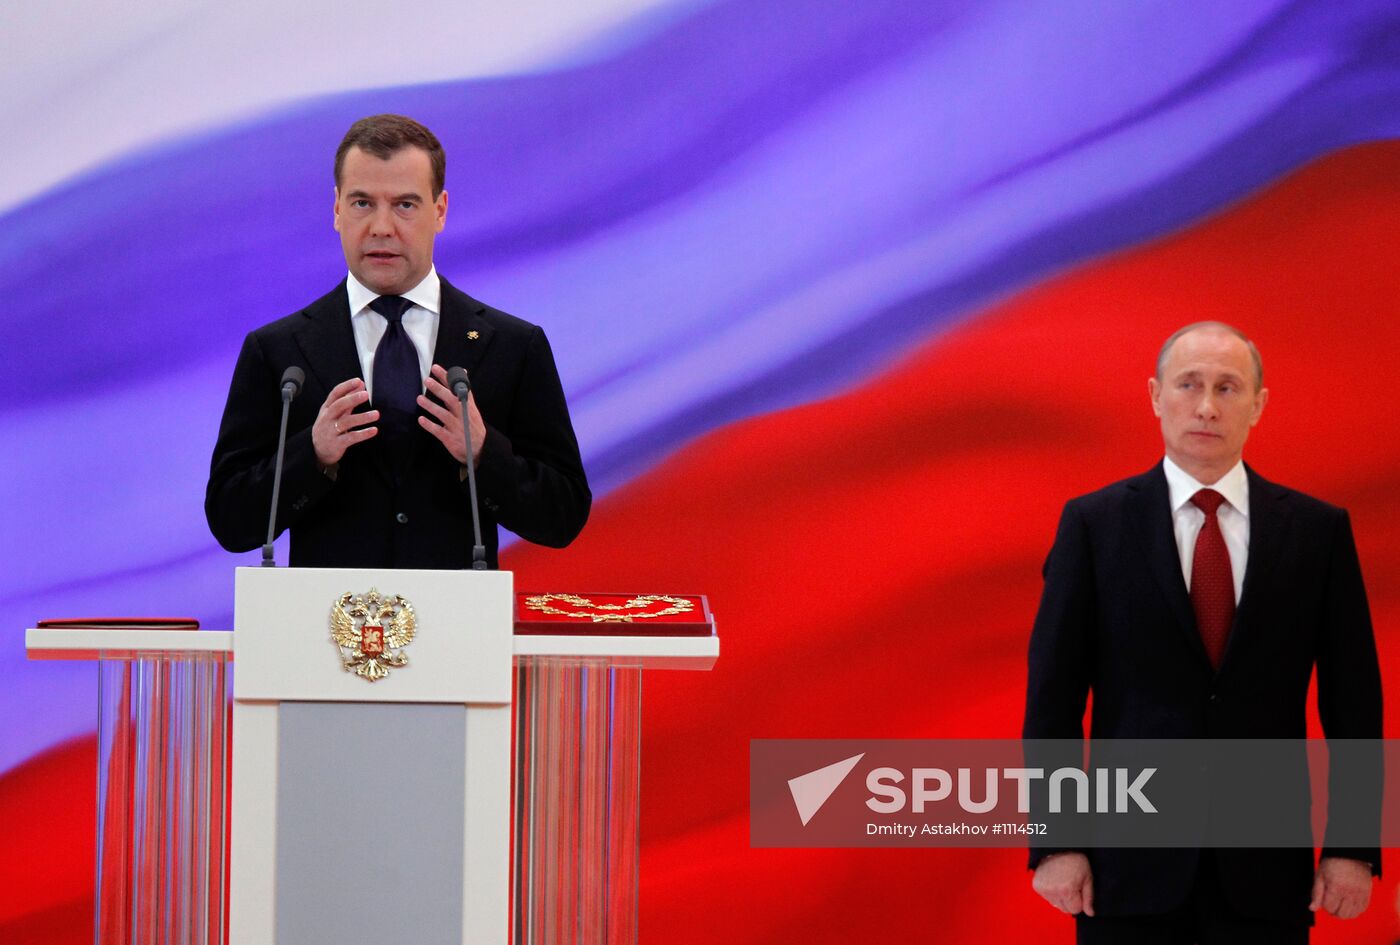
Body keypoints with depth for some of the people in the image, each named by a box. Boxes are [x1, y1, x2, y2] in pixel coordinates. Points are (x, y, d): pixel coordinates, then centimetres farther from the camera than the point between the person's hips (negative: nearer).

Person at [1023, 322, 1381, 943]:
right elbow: (1053, 690, 0)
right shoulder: (1093, 523, 1)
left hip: (1265, 872, 1)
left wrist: (1354, 847, 0)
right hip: (1131, 865, -1)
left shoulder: (1317, 530, 4)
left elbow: (1352, 698, 5)